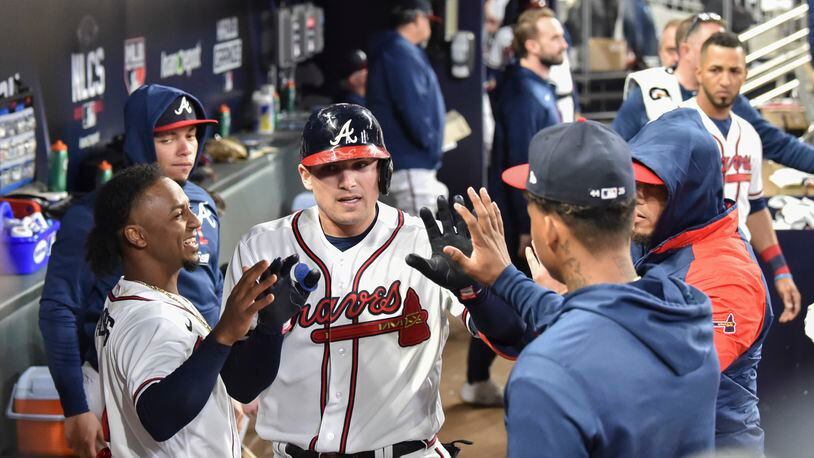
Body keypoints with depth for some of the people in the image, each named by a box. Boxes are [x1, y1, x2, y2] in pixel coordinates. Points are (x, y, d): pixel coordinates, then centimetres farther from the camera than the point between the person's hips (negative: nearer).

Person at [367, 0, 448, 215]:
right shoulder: (402, 53, -14)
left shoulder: (392, 51, 18)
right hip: (410, 164, -11)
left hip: (406, 161, 11)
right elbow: (412, 109, -23)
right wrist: (431, 144, -11)